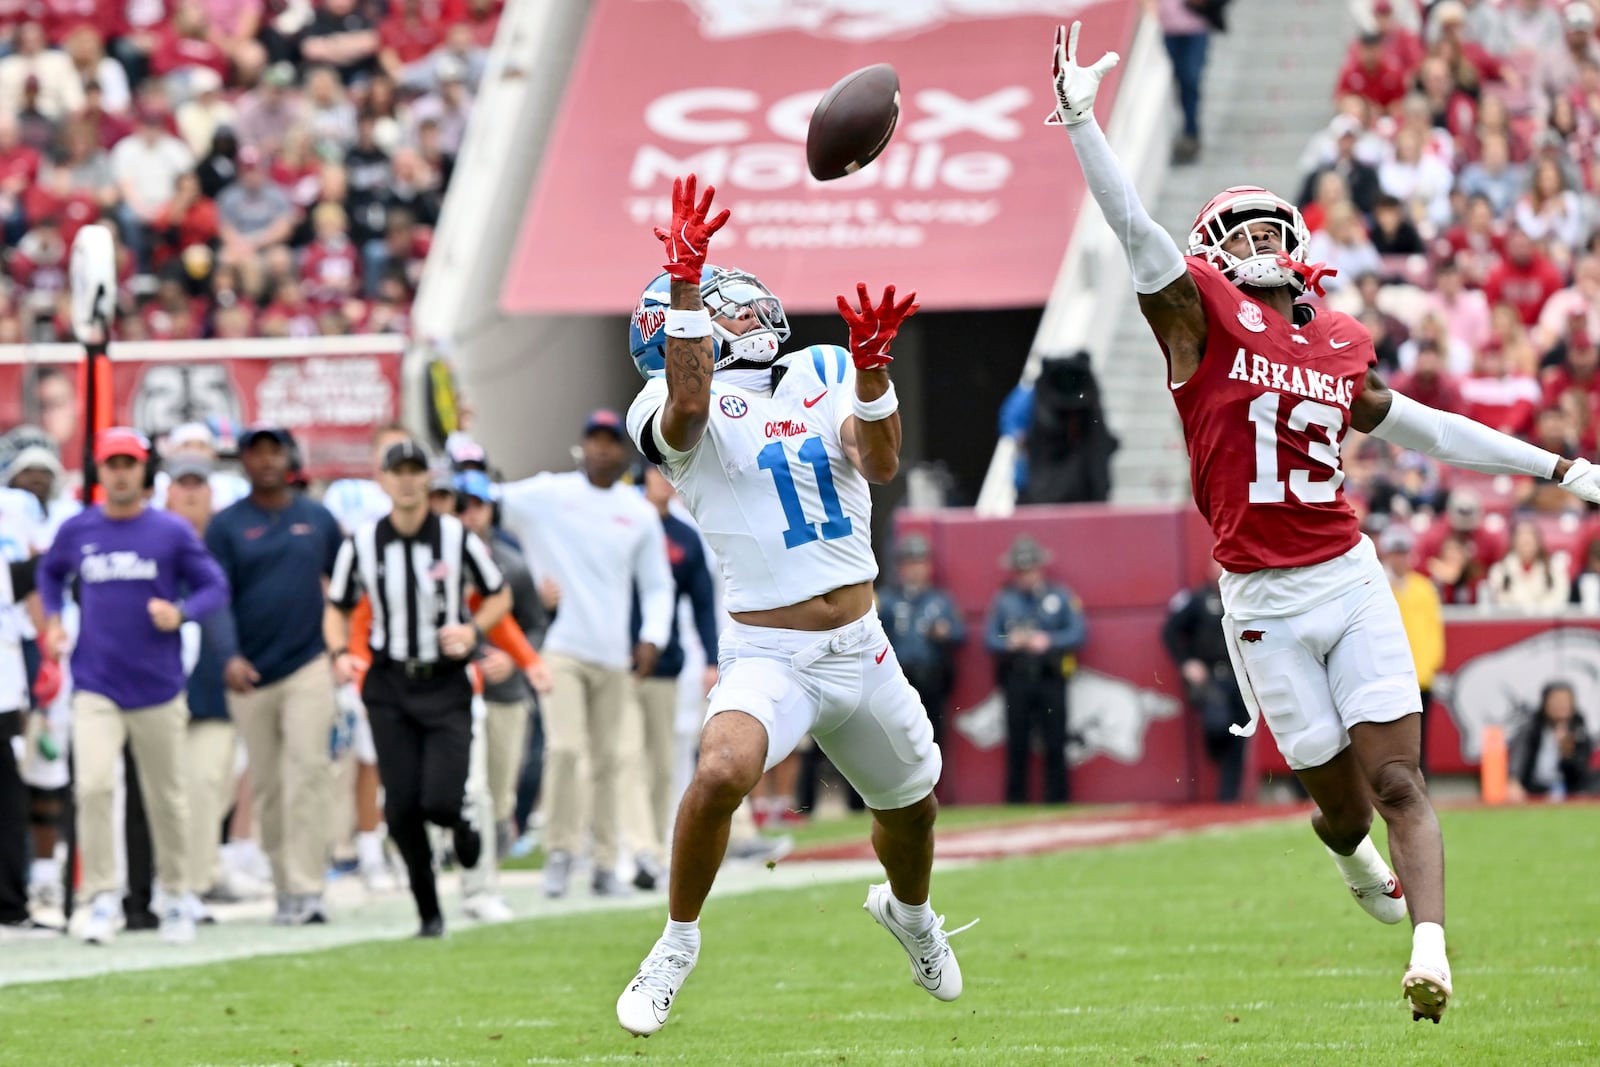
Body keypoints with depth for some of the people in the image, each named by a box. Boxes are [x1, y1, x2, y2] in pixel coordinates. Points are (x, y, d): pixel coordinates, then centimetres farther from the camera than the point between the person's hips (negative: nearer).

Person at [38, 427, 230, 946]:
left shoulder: (172, 532, -2)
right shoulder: (77, 530, 4)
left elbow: (214, 588, 0)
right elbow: (51, 572, 23)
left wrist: (180, 612, -19)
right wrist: (52, 620, 8)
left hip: (158, 688, 0)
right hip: (96, 685, 0)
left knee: (166, 798, 8)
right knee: (94, 786, -17)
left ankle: (176, 896, 24)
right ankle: (102, 899, -12)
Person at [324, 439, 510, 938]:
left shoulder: (457, 537, -5)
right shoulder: (361, 544, -1)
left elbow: (499, 596, 7)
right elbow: (337, 609, 11)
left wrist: (473, 630, -12)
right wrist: (340, 653, -9)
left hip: (446, 685, -2)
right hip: (389, 687, 2)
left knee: (439, 801, -15)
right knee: (401, 809, -3)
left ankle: (459, 823, 24)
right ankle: (428, 911, 12)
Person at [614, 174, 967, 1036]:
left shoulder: (824, 376, 7)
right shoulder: (677, 407, -6)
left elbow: (879, 464, -9)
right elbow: (690, 402, -32)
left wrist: (870, 367, -26)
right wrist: (683, 275, -38)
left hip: (861, 649, 5)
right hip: (769, 656, -5)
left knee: (911, 802, 21)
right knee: (720, 774, -32)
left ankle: (908, 913, 56)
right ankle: (677, 943, -10)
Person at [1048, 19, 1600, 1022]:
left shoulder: (1341, 346, 11)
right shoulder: (1202, 315, -2)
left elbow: (1425, 427, 24)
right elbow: (1136, 231, -14)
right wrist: (1081, 118, -26)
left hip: (1351, 581, 3)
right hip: (1264, 602, -3)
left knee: (1397, 781, -10)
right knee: (1344, 800, 6)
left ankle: (1432, 954, -19)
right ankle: (1349, 847, 42)